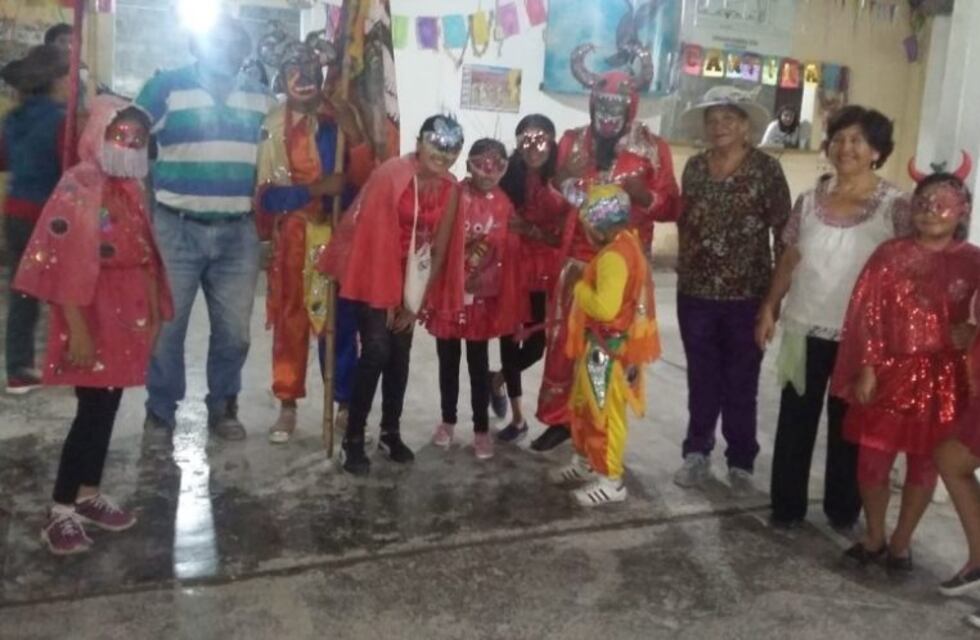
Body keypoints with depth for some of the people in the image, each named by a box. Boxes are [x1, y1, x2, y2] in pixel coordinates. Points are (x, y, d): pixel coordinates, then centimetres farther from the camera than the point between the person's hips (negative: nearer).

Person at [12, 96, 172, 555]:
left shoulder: (132, 187, 11)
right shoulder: (78, 187, -13)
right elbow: (63, 263, -18)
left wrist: (155, 313, 13)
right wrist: (77, 329, -21)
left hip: (128, 314, 7)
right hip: (93, 313, -7)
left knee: (107, 407, 12)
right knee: (92, 409, -6)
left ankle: (88, 496, 25)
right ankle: (60, 513, 6)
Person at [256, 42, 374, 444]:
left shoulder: (340, 118, 1)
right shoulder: (272, 126, -2)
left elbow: (365, 179, -8)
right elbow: (267, 194, -9)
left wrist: (354, 136, -21)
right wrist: (315, 189, -21)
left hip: (340, 236, 1)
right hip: (293, 238, 0)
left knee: (342, 320, 3)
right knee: (290, 321, 5)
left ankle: (347, 403, 16)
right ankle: (288, 406, 16)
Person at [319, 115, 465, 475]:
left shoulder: (450, 189, -4)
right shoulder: (391, 174, -20)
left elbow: (440, 248, 0)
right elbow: (377, 237, -19)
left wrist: (417, 303, -2)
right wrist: (385, 297, -17)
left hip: (411, 278, 5)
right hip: (374, 273, -5)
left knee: (400, 354, 7)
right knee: (376, 349, -13)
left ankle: (391, 433, 20)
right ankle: (353, 440, -3)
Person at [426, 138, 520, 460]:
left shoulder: (504, 205, -2)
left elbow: (509, 256, 1)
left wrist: (508, 305, 0)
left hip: (483, 297, 1)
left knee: (479, 364, 10)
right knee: (448, 360, 13)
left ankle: (481, 429, 21)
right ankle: (447, 421, 30)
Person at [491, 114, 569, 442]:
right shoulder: (508, 179, -2)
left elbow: (565, 238, -5)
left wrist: (533, 231, -18)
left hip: (544, 275, 0)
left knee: (535, 345, 1)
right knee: (510, 340, 6)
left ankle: (497, 379, 35)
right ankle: (518, 417, 27)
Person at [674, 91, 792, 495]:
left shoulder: (766, 168, -7)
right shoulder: (694, 167, 6)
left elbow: (784, 231, -6)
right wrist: (685, 271, 9)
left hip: (747, 295, -3)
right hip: (695, 292, 3)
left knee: (742, 383, 8)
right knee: (701, 379, 13)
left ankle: (741, 461, 23)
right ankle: (697, 453, 27)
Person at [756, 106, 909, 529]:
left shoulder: (894, 206, -7)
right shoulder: (810, 200, 3)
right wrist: (770, 308, 4)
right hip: (805, 329, 3)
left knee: (848, 425, 11)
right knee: (795, 420, 9)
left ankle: (843, 509, 27)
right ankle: (787, 504, 23)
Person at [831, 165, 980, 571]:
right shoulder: (891, 255, -2)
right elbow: (866, 315, -3)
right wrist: (866, 368, -8)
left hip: (943, 381, 0)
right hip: (889, 373, 0)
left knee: (924, 464, 11)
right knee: (873, 458, 4)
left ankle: (901, 541, 29)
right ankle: (873, 537, 26)